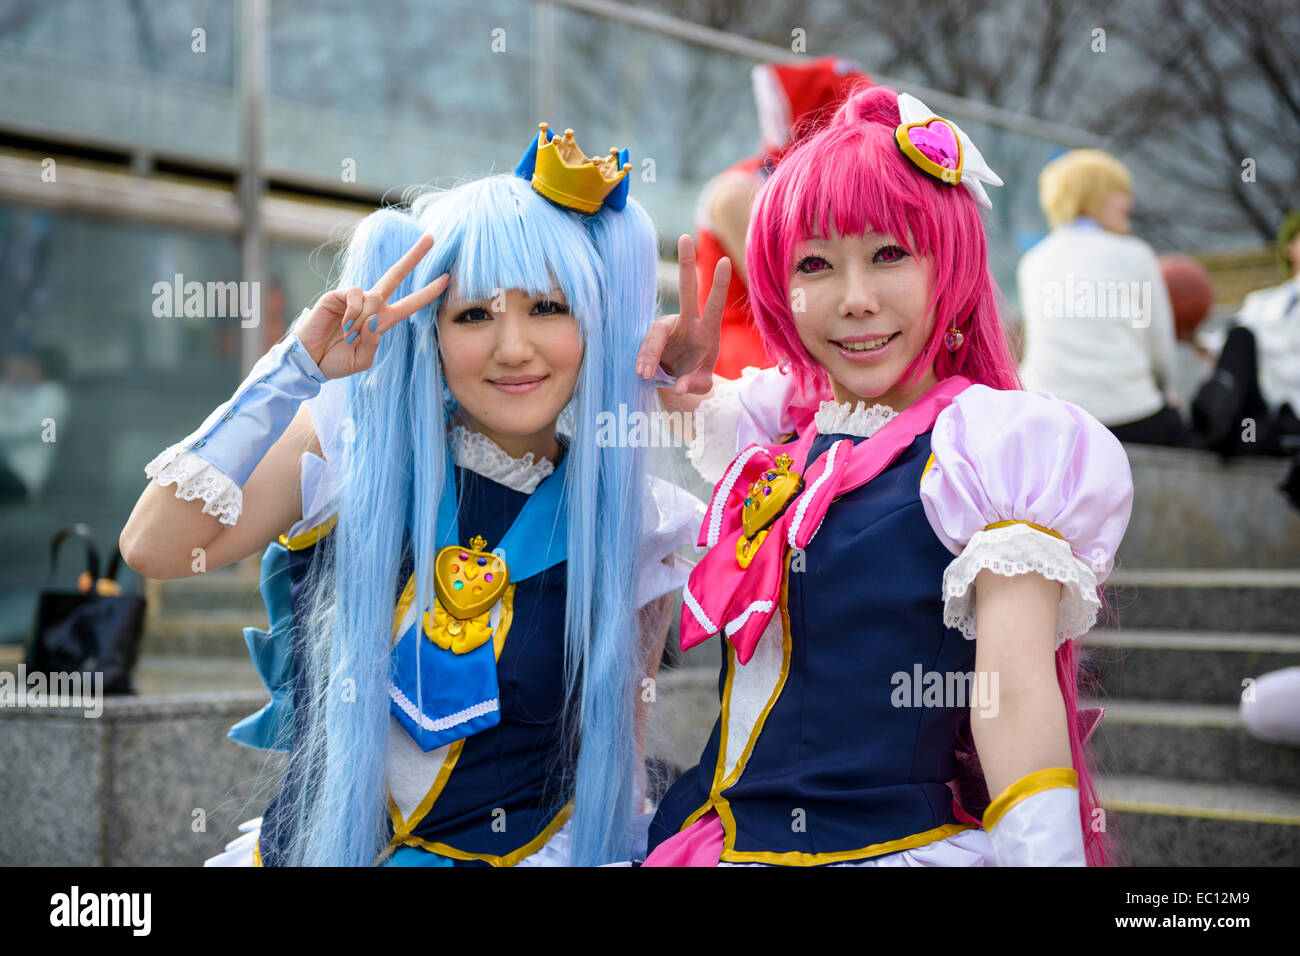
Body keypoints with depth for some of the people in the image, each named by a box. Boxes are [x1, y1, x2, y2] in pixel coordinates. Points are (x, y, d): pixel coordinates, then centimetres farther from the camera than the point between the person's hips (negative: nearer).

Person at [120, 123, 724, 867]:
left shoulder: (630, 524, -4)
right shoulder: (354, 441, -4)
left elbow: (615, 755, 6)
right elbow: (155, 549, -15)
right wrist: (293, 370, -18)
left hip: (510, 854, -2)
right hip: (309, 844, 2)